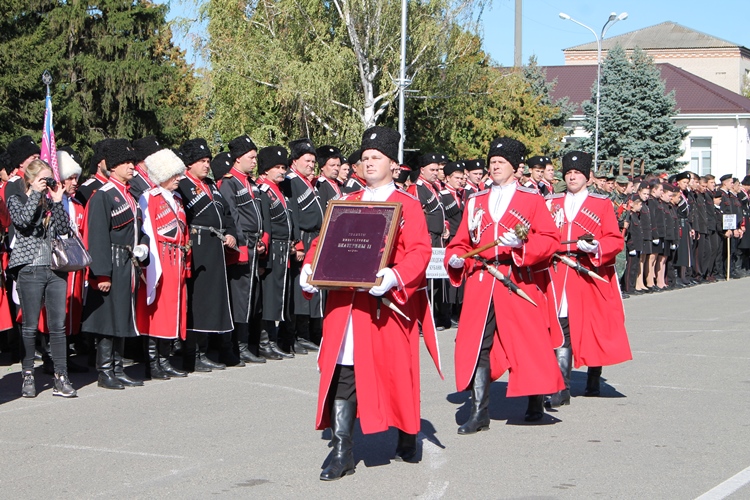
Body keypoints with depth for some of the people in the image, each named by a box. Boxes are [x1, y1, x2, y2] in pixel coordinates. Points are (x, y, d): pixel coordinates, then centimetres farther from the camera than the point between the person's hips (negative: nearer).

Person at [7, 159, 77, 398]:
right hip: (30, 269, -4)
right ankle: (28, 377, 10)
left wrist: (57, 201, -3)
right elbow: (23, 220, -17)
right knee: (30, 326, 1)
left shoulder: (51, 202, 15)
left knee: (58, 326, 1)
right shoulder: (16, 199, 3)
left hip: (56, 269, 4)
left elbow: (64, 229, 3)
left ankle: (61, 378, 3)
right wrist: (34, 193, -10)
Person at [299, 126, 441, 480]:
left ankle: (407, 439, 29)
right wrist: (309, 269, -3)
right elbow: (324, 242, 17)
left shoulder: (408, 207, 2)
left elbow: (419, 252, -10)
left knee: (396, 371, 7)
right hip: (345, 305, 4)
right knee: (341, 373, -3)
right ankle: (342, 452, -1)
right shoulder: (346, 205, 17)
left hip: (389, 304, -3)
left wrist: (394, 277, -27)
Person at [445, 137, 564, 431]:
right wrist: (456, 258, -2)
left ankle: (535, 403, 22)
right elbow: (462, 241, 19)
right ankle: (479, 414, 0)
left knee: (528, 341, 1)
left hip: (519, 283, -3)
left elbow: (550, 240, -3)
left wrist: (522, 243, -19)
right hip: (480, 284, 3)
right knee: (477, 345, -4)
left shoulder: (532, 200, 6)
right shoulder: (475, 202, 17)